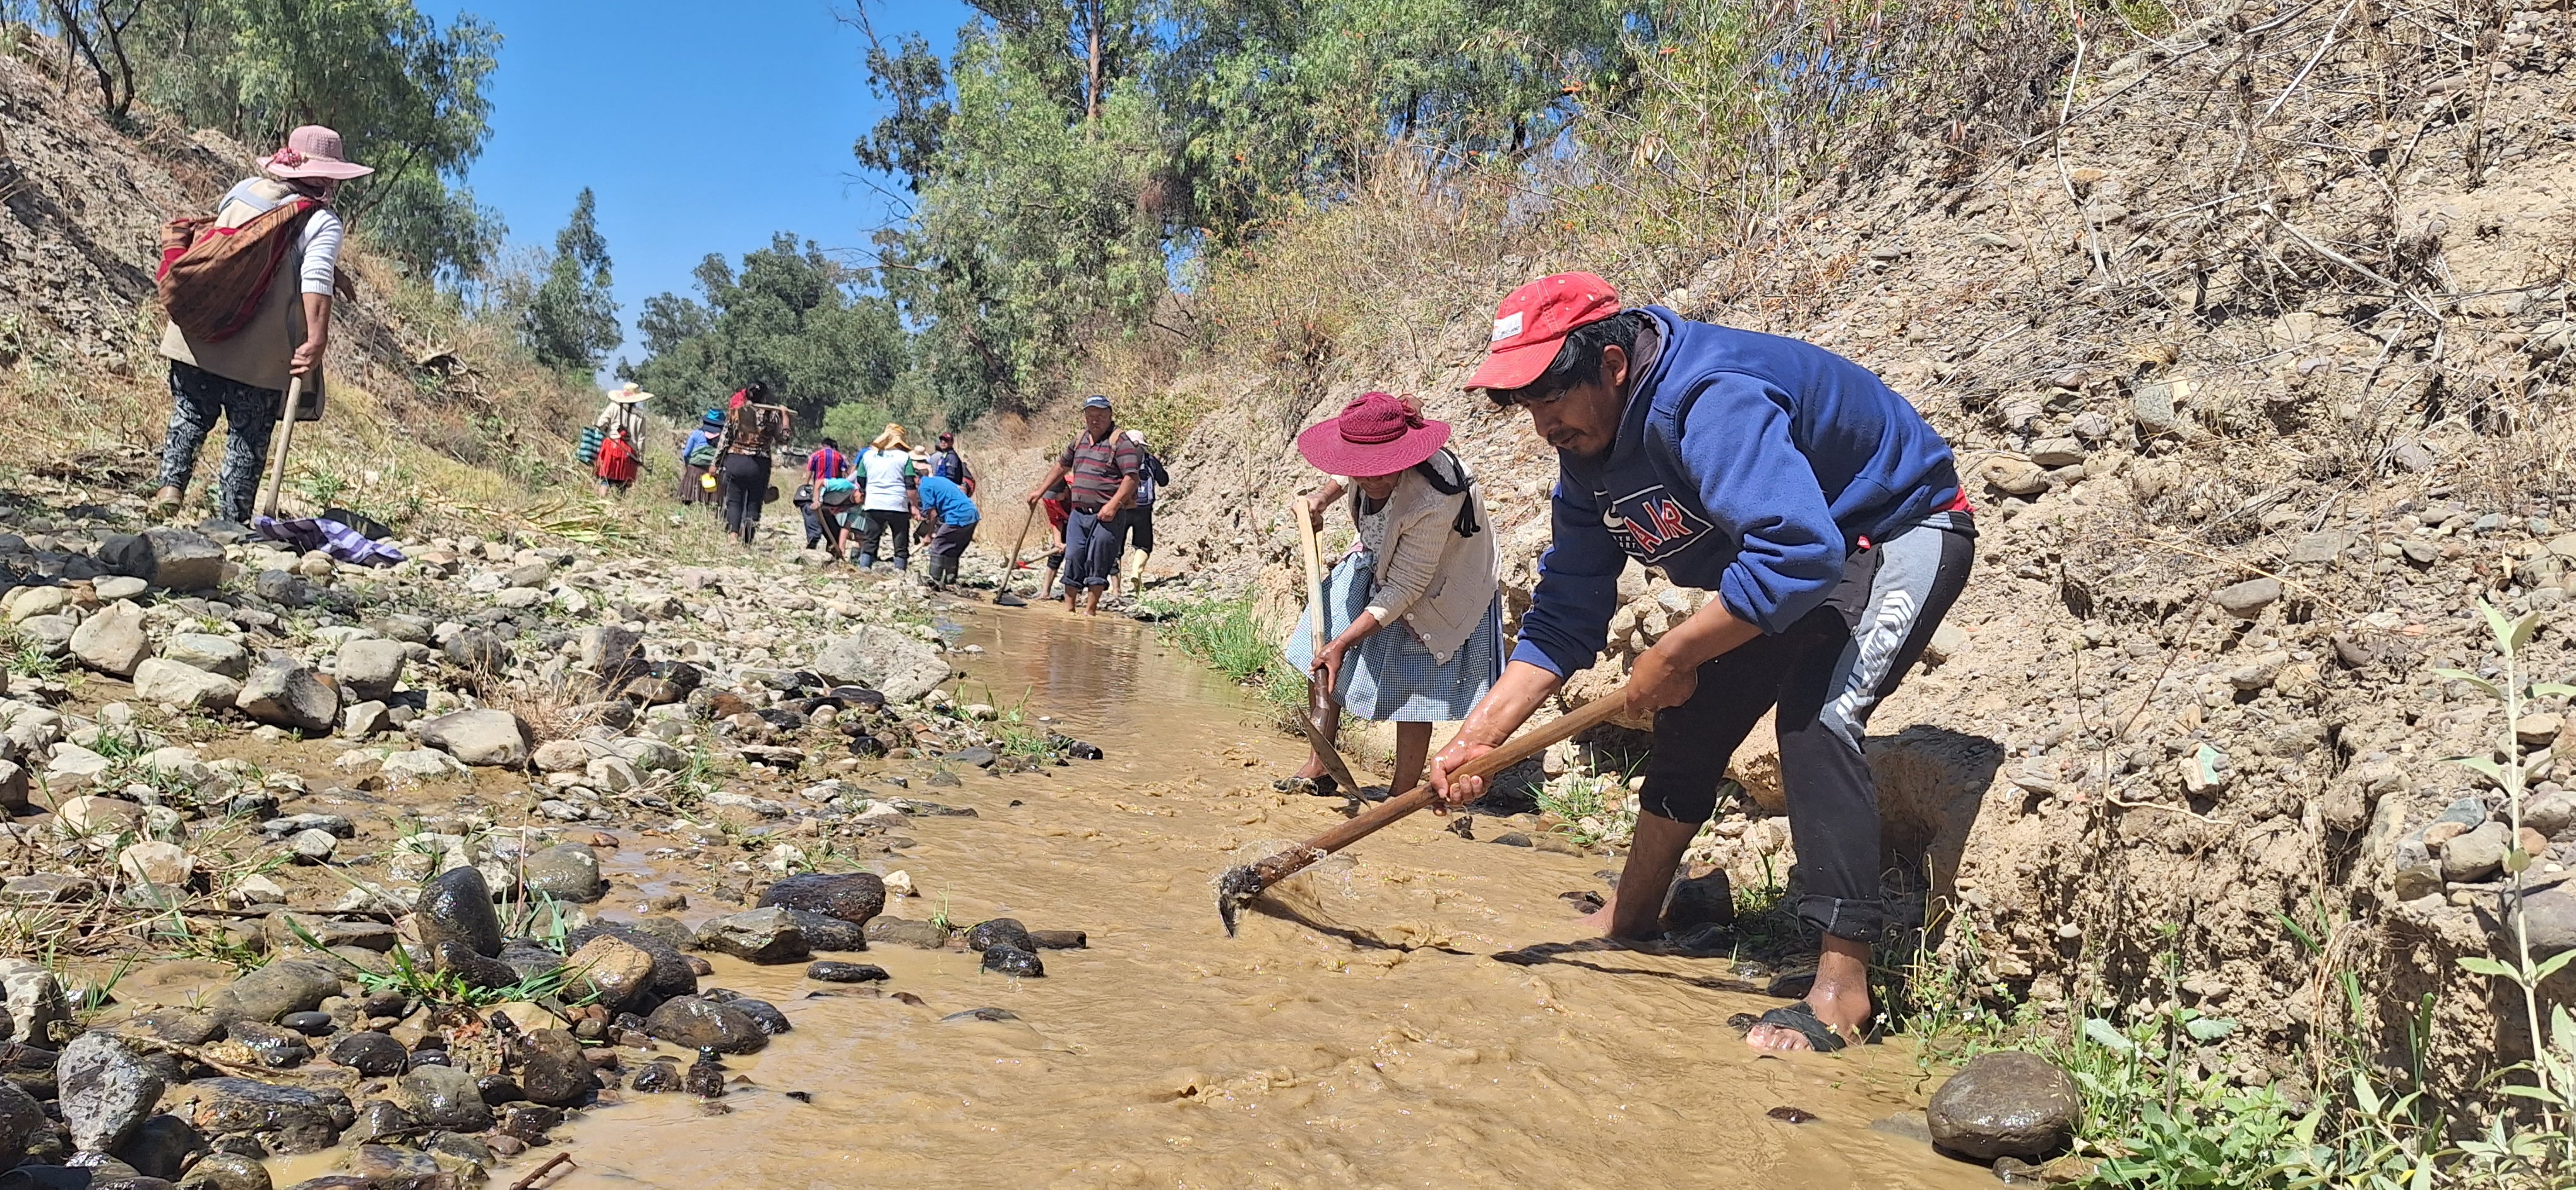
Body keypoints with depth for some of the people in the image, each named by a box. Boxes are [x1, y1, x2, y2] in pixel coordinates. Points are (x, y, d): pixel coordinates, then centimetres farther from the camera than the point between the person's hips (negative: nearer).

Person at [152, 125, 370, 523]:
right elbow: (316, 280, -20)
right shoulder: (323, 222, -6)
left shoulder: (243, 188, 11)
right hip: (260, 353, -4)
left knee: (191, 415, 21)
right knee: (248, 438, 7)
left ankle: (171, 484, 8)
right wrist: (316, 339, -24)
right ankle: (230, 520, 10)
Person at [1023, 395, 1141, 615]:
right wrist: (1041, 490, 29)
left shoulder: (1120, 442, -7)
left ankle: (1092, 609, 5)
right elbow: (1062, 466, 30)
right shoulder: (1080, 439, 16)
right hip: (1079, 512, 6)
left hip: (1106, 515, -6)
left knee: (1098, 562, -3)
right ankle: (1069, 606, 14)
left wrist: (1114, 504, -24)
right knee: (1073, 558, 6)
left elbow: (1132, 477, -15)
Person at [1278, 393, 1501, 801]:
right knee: (1321, 654, 4)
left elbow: (1403, 591, -33)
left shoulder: (1431, 502, -41)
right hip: (1380, 561, 8)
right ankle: (1319, 770, 17)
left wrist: (1343, 644, -31)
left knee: (1413, 688, -7)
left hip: (1437, 592, -7)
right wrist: (1323, 497, -9)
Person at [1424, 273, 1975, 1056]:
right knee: (1692, 719, 8)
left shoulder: (1711, 401, -36)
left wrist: (1674, 655, -34)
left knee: (1816, 715, -27)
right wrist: (1479, 736, -11)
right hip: (1788, 555, 9)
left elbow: (1799, 551, -46)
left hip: (1902, 536, -9)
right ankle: (1628, 920, 26)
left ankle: (1843, 987, -22)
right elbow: (1564, 616, -2)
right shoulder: (1587, 449, -6)